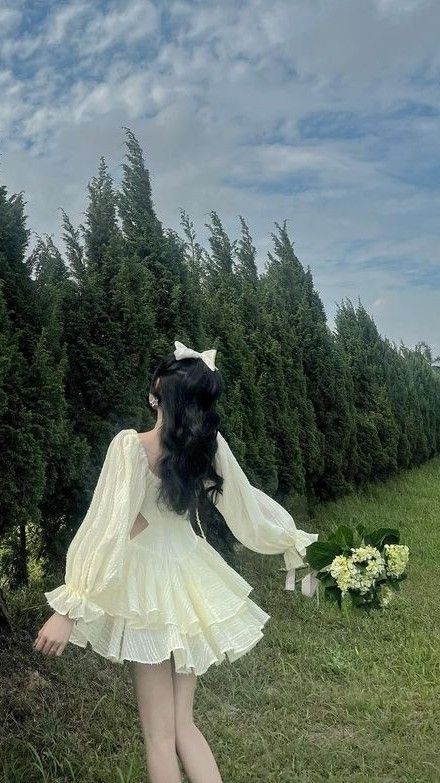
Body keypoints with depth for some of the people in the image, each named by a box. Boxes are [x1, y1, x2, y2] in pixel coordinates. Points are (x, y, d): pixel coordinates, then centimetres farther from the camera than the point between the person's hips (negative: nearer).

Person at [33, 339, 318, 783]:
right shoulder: (211, 445, -7)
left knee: (159, 735, 10)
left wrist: (70, 608, -20)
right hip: (190, 581, 5)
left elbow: (109, 529, -23)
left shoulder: (130, 446, -20)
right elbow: (245, 506, 4)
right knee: (183, 723, 18)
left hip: (146, 584, -4)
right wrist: (290, 538, 21)